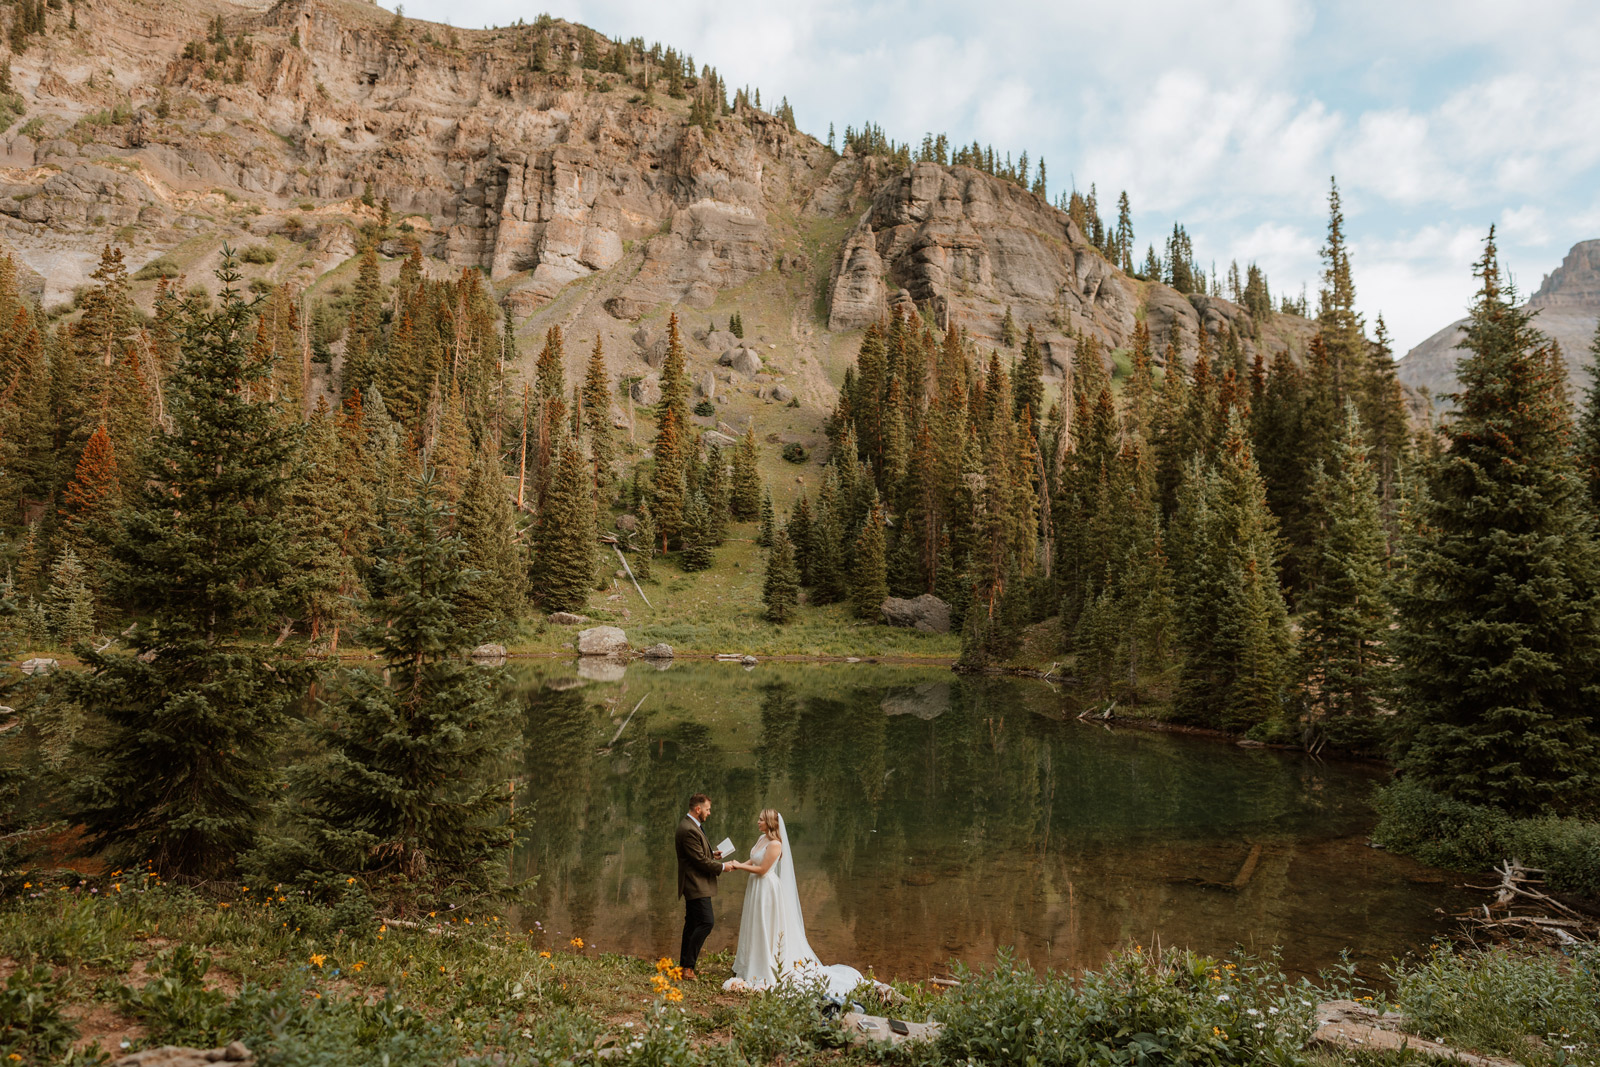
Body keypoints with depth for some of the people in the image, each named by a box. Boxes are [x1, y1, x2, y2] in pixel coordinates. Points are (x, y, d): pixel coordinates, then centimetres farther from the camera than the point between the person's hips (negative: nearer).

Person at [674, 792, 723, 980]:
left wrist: (712, 854, 9)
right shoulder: (689, 830, -23)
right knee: (706, 922, -12)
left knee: (692, 924, 14)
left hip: (694, 884, 11)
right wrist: (721, 867, -10)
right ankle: (688, 966, -8)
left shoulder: (689, 824, 11)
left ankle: (684, 965, 21)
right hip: (696, 884, -11)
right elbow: (700, 860, -21)